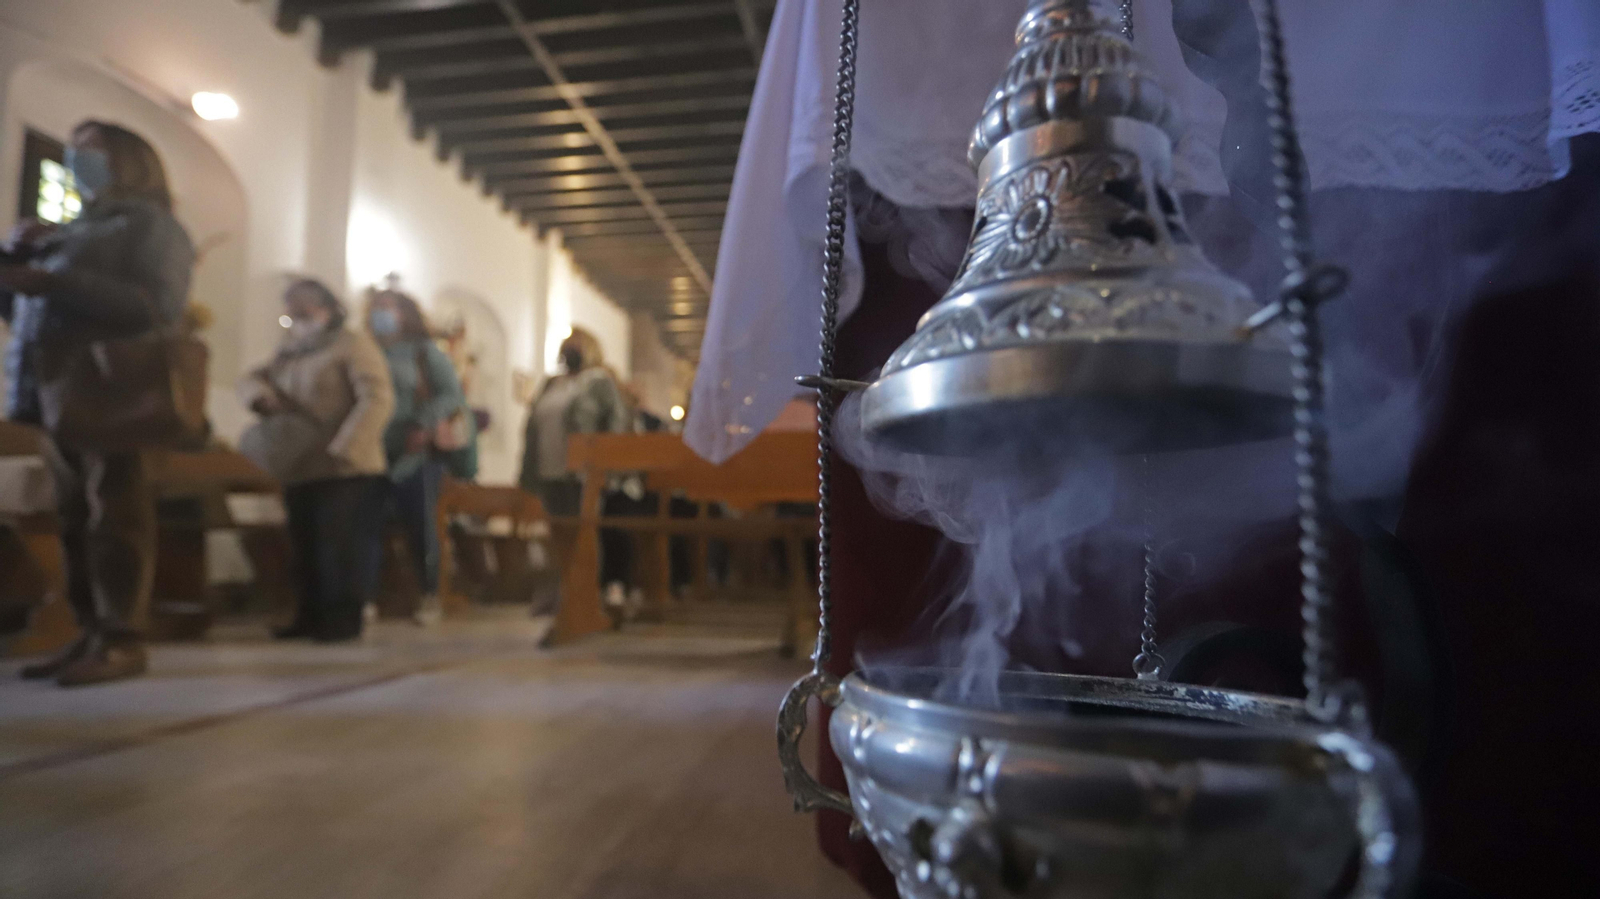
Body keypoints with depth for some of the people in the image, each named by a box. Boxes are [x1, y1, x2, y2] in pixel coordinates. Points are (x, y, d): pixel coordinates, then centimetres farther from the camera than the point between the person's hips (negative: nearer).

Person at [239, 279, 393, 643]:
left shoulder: (353, 344, -5)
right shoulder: (290, 350, 19)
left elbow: (377, 399, -15)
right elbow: (252, 379, 19)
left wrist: (342, 446, -24)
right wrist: (259, 392, -7)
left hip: (345, 468, -7)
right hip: (298, 468, 7)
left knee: (338, 544, -7)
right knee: (305, 545, 10)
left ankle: (343, 616, 1)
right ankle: (312, 615, 20)